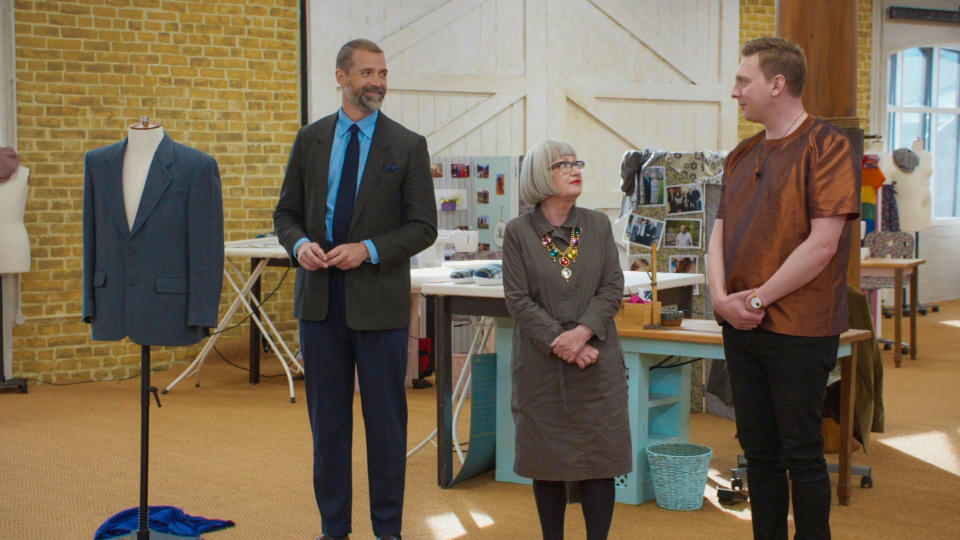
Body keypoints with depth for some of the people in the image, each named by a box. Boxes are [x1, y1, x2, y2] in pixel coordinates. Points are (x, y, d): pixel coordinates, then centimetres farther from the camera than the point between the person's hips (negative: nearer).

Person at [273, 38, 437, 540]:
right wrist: (300, 244, -11)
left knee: (385, 420, 5)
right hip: (320, 298, 3)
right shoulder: (310, 139, 7)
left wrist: (368, 249, -17)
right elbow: (286, 212, 10)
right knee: (327, 419, 10)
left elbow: (423, 227, -4)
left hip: (379, 301, -2)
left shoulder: (408, 146, -1)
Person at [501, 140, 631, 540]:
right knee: (548, 459, 5)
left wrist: (583, 332, -15)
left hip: (598, 365, 2)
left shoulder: (598, 225, 7)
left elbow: (612, 287, 1)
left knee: (599, 455, 0)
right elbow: (518, 299, -6)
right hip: (541, 366, -1)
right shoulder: (518, 232, -1)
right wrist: (561, 344, -15)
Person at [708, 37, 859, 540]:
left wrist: (758, 299, -14)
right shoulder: (742, 155, 13)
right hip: (742, 327, 7)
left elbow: (822, 243, -17)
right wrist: (721, 296, -6)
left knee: (801, 452, 1)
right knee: (758, 449, 13)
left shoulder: (826, 146, -10)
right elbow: (720, 233, 12)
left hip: (799, 327, -7)